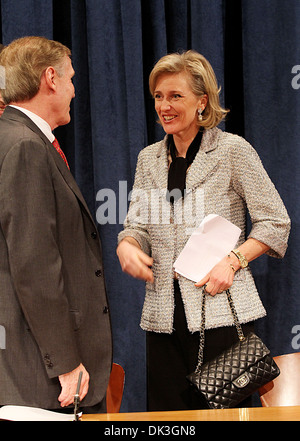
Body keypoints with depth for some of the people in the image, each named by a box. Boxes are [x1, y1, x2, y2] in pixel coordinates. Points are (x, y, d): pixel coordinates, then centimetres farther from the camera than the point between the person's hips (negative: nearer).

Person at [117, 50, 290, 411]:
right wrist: (126, 245, -7)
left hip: (220, 310, -4)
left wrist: (233, 260, -15)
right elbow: (137, 225, 16)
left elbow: (276, 222, -1)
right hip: (164, 316, 5)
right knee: (166, 411, 5)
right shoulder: (149, 159, 13)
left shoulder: (233, 151, -2)